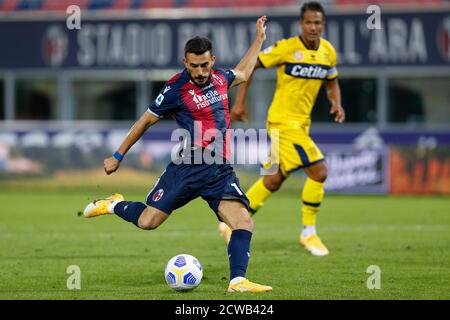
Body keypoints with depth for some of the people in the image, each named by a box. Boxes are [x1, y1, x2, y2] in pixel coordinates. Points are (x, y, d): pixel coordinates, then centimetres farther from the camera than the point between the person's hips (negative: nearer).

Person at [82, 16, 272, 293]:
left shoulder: (219, 78, 7)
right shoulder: (176, 89, -9)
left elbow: (242, 74, 34)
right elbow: (146, 121, 2)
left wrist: (259, 40, 35)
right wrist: (118, 157, 7)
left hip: (220, 171, 4)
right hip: (187, 168, -4)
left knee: (244, 224, -16)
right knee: (146, 222, -3)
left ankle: (238, 280, -13)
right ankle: (115, 205, 28)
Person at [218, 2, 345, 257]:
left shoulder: (328, 52, 4)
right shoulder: (287, 48, -14)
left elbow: (331, 82, 20)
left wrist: (337, 103, -1)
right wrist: (240, 102, -11)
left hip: (301, 123, 8)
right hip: (283, 120, -8)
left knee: (275, 180, 14)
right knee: (319, 171, -15)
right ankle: (309, 233, -3)